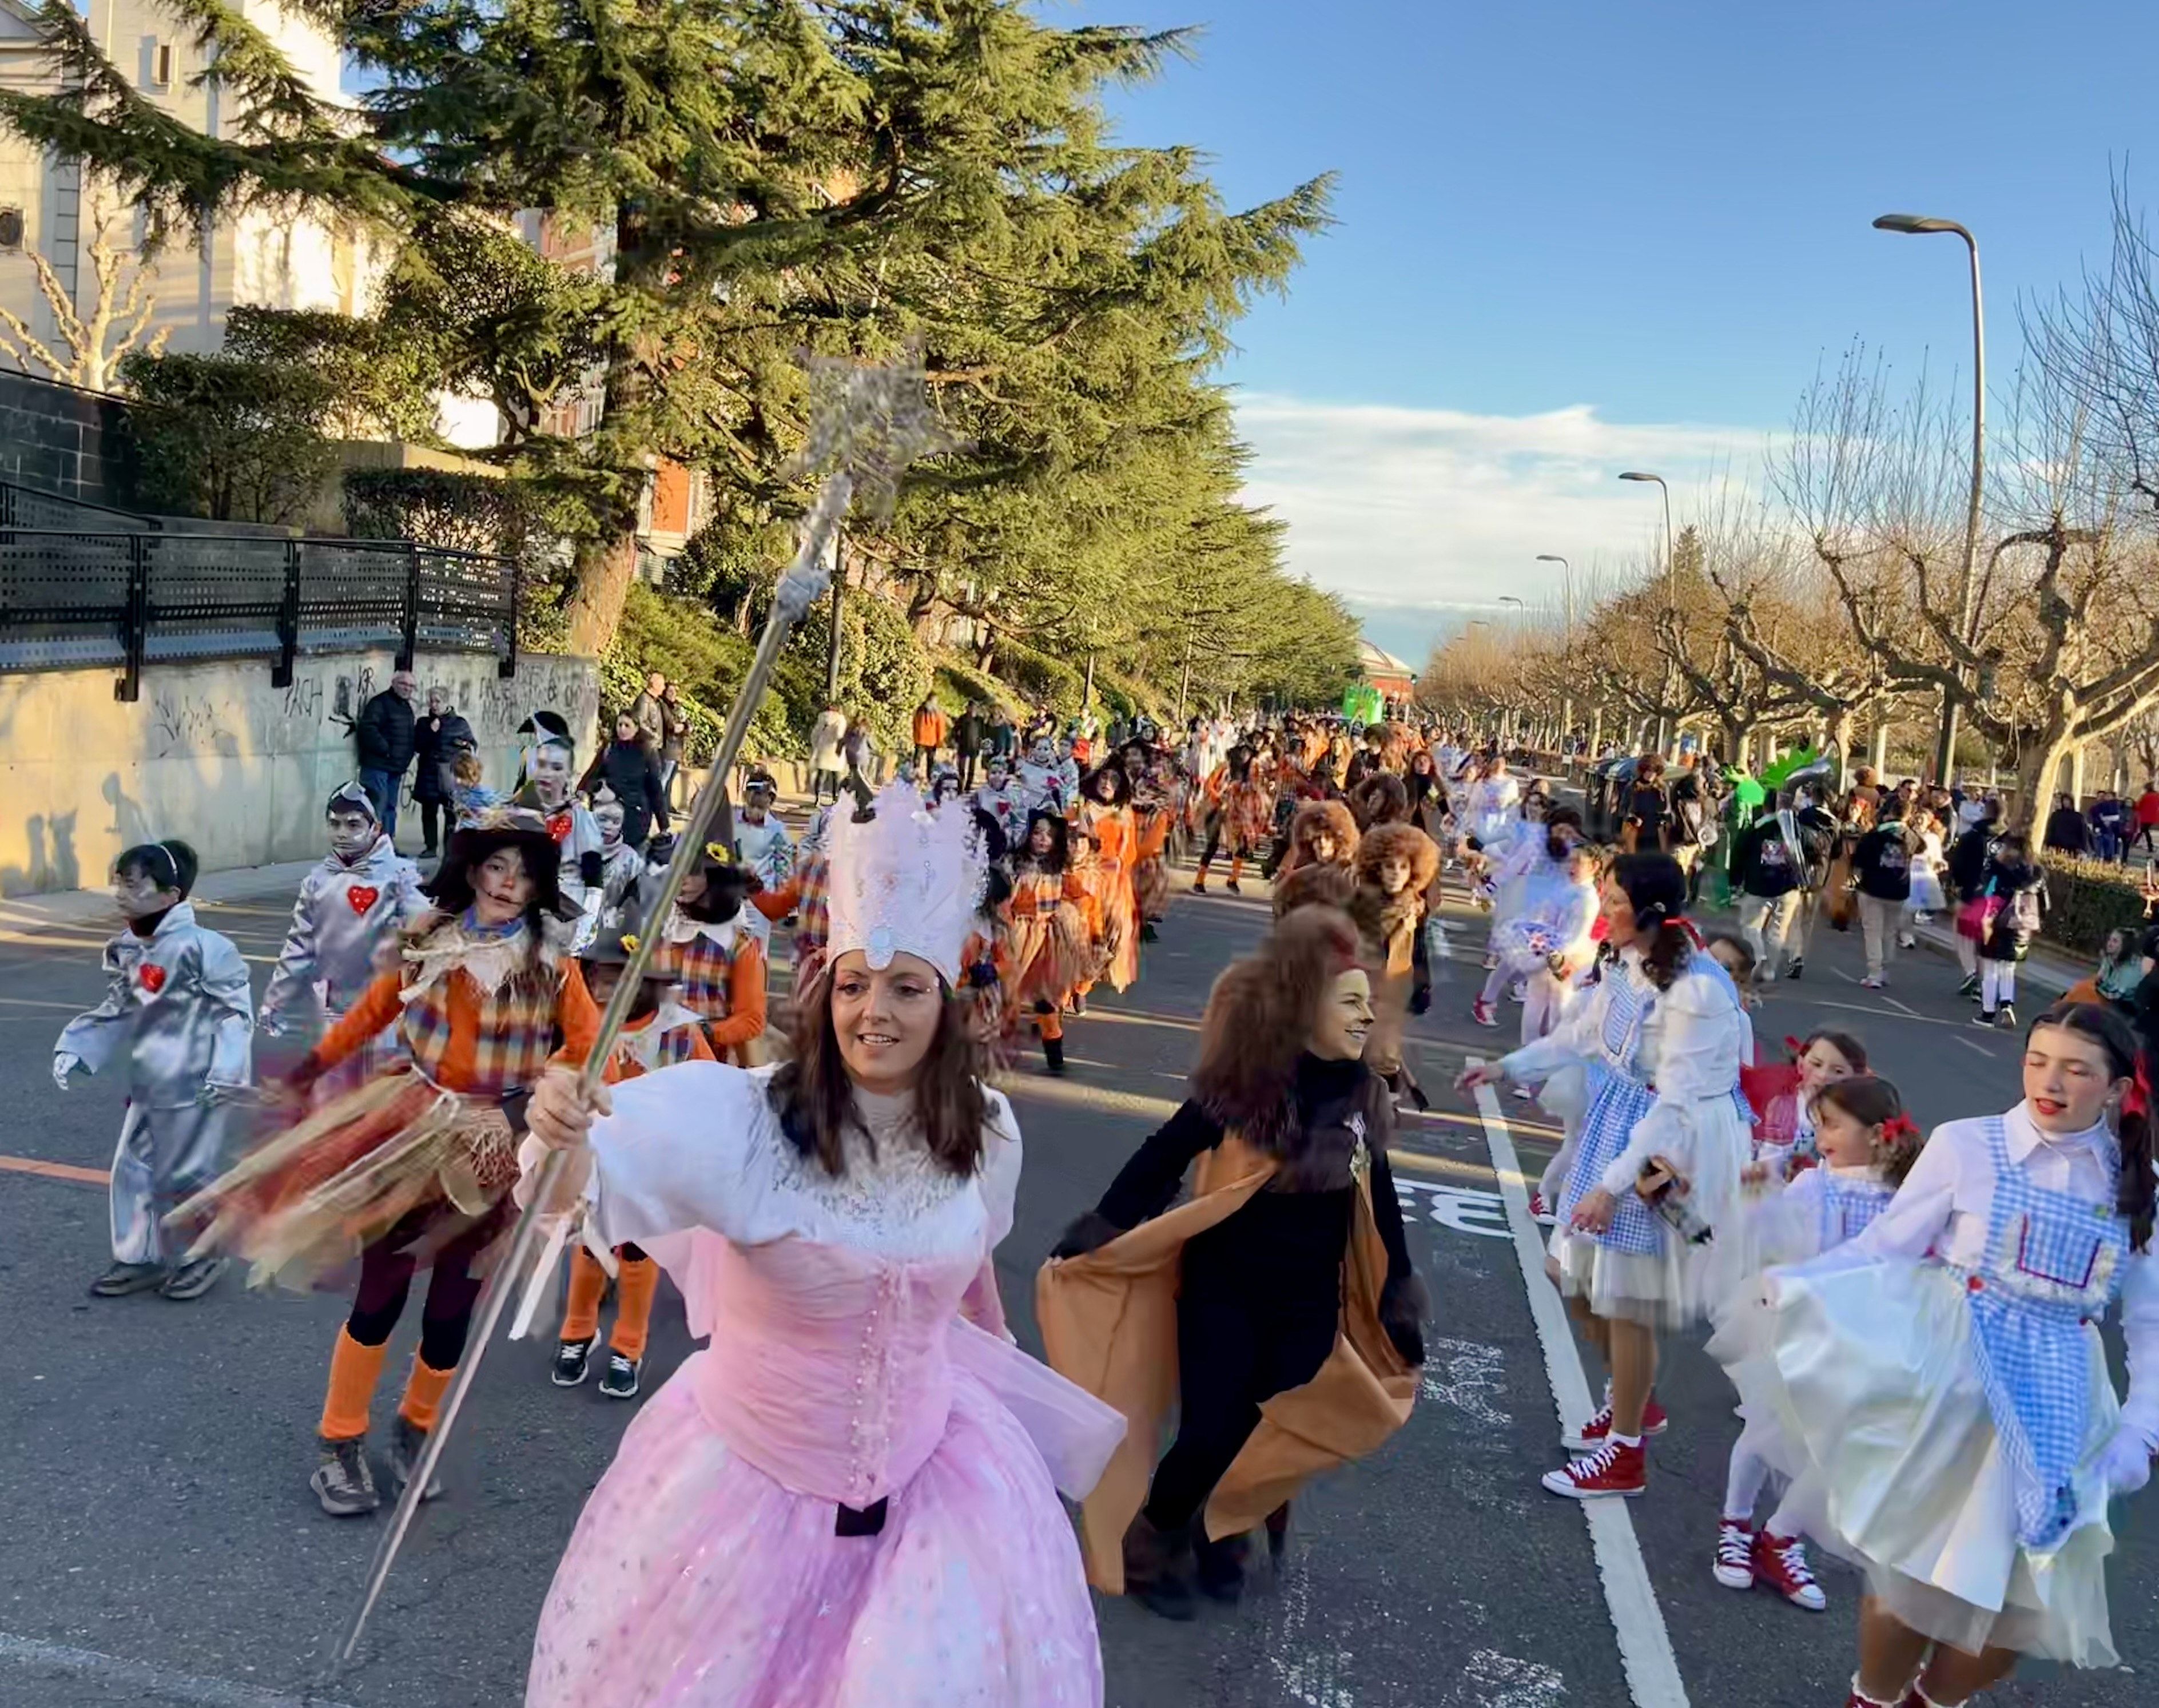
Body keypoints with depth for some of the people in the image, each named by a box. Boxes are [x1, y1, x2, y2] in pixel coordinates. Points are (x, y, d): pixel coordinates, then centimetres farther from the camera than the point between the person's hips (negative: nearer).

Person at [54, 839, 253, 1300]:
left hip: (193, 1088, -8)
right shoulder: (124, 951, 6)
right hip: (146, 1086, 8)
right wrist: (75, 1047, 5)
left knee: (183, 1176, 4)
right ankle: (139, 1258, 29)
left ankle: (207, 1255, 25)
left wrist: (228, 1069, -23)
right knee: (131, 1172, 13)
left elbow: (236, 1011, -17)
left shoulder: (201, 947, -19)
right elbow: (115, 1012, 17)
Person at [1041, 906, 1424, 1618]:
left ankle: (1216, 1531, 38)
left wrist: (1397, 1306, 11)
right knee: (1208, 1437, -2)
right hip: (1222, 1294, -4)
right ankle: (1147, 1547, 24)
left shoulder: (1363, 1097, -3)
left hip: (1307, 1308, 4)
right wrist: (1086, 1242, -14)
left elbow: (1379, 1208, 7)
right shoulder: (1244, 1084, -17)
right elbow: (1160, 1160, -13)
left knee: (1250, 1437, 9)